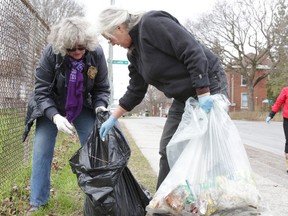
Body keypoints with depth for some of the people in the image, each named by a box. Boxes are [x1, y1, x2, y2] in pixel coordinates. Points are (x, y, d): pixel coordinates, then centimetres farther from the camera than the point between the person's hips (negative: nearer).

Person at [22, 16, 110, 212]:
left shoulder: (96, 53, -23)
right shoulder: (51, 52, -28)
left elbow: (102, 88, -11)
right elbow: (41, 90, -24)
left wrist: (100, 106, -31)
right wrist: (55, 116, -39)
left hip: (82, 107, 2)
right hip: (51, 106, -1)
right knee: (42, 150, -5)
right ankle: (37, 201, 8)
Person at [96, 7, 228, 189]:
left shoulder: (152, 23, -19)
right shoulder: (134, 53, 9)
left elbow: (193, 51, -25)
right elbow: (135, 91, 16)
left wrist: (203, 92, -28)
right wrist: (113, 118, 17)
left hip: (209, 85, -9)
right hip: (184, 97, 9)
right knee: (168, 150, 8)